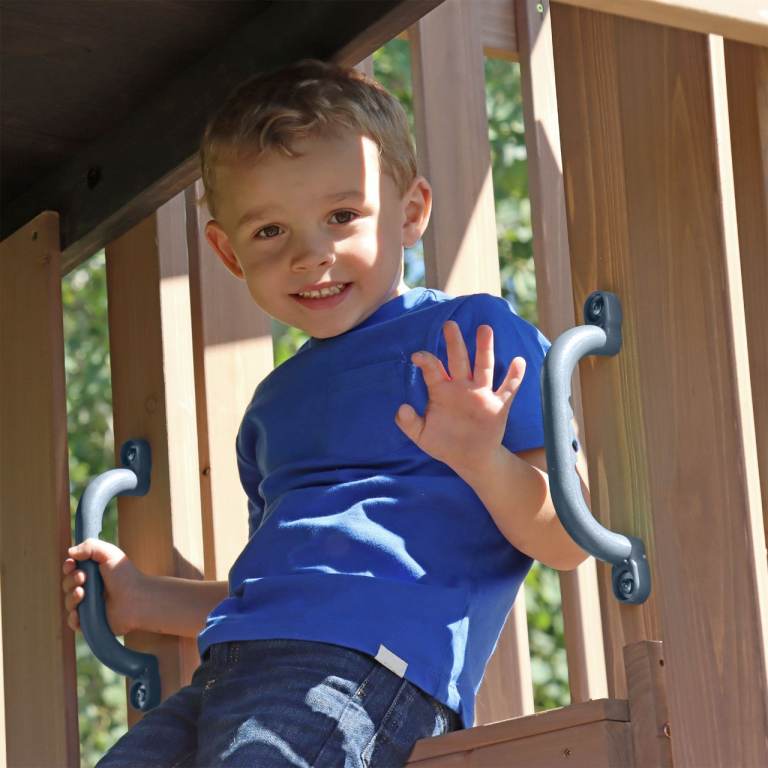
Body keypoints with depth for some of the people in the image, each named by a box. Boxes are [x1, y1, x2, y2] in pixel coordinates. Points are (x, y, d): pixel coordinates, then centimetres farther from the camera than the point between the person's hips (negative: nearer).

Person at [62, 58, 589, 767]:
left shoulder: (472, 338, 4)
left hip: (369, 667, -8)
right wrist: (148, 602, 29)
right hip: (232, 673, 8)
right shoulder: (276, 403, 26)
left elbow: (568, 541, -3)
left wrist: (483, 461, -21)